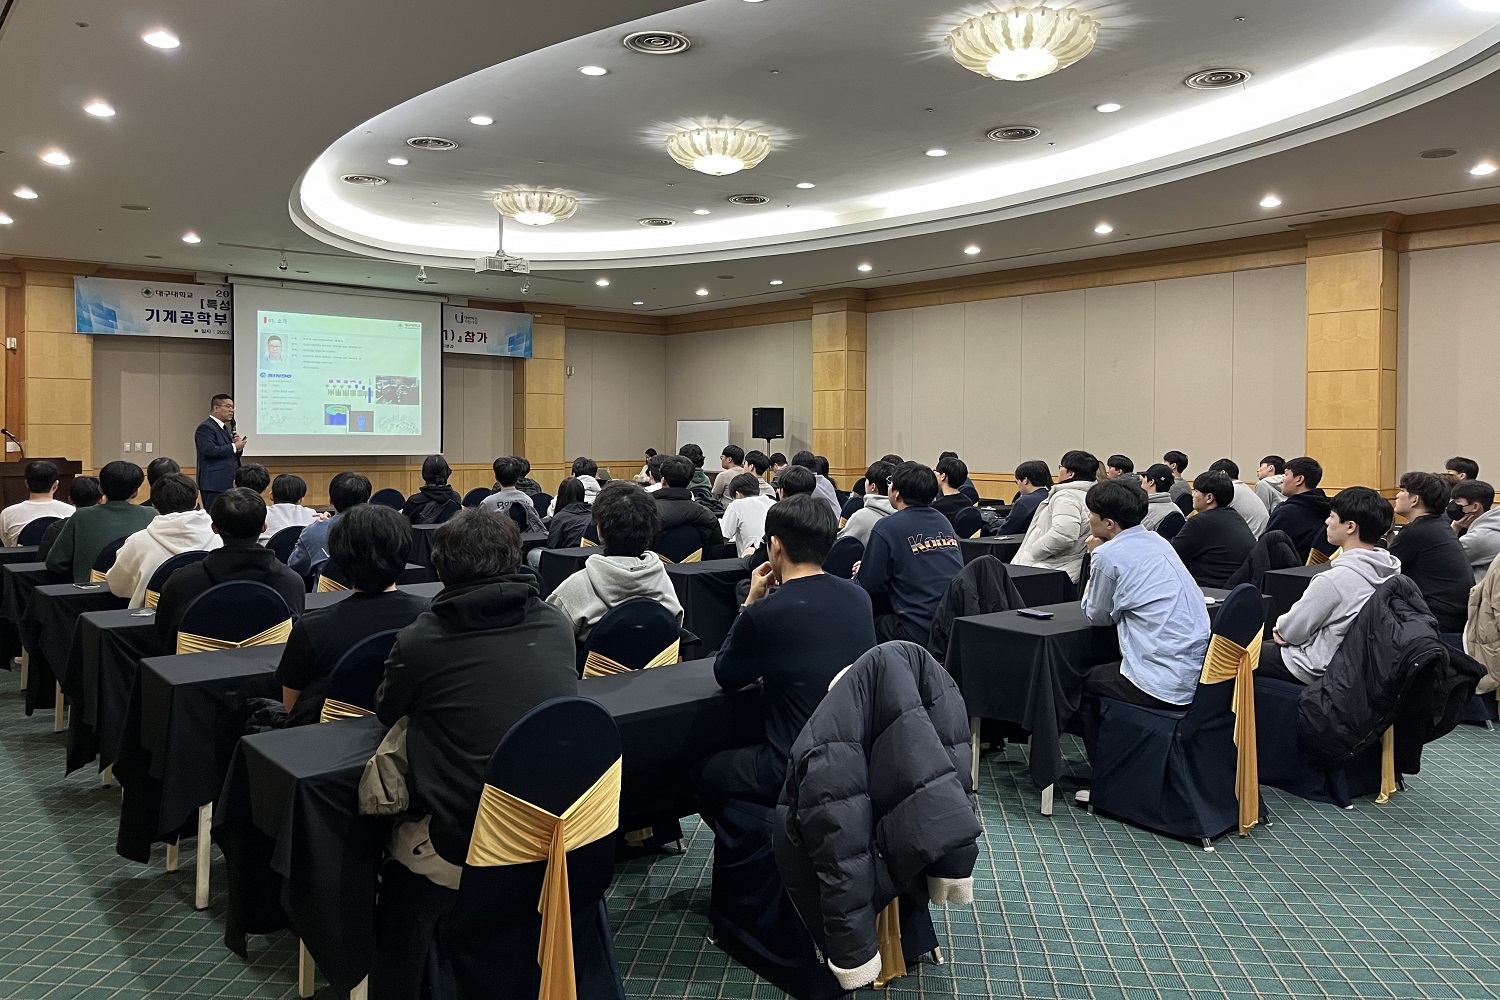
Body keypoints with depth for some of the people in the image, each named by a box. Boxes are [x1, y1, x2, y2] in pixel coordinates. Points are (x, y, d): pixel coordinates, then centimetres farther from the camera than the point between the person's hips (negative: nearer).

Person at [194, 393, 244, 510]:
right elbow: (209, 450, -23)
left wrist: (238, 447, 2)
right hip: (214, 484, -9)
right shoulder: (205, 428, -8)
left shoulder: (225, 428, 21)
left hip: (228, 483, 9)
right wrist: (234, 446, -17)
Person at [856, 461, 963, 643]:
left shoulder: (887, 528, -9)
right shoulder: (943, 521, 13)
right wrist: (869, 568, 31)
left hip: (921, 633, -7)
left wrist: (861, 573, 19)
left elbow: (870, 586, -6)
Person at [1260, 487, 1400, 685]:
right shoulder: (1387, 570, -3)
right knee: (1266, 645, 26)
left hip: (1319, 669, -9)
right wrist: (1287, 628, 2)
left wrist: (1281, 626, 4)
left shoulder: (1334, 579, -30)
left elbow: (1293, 631, -19)